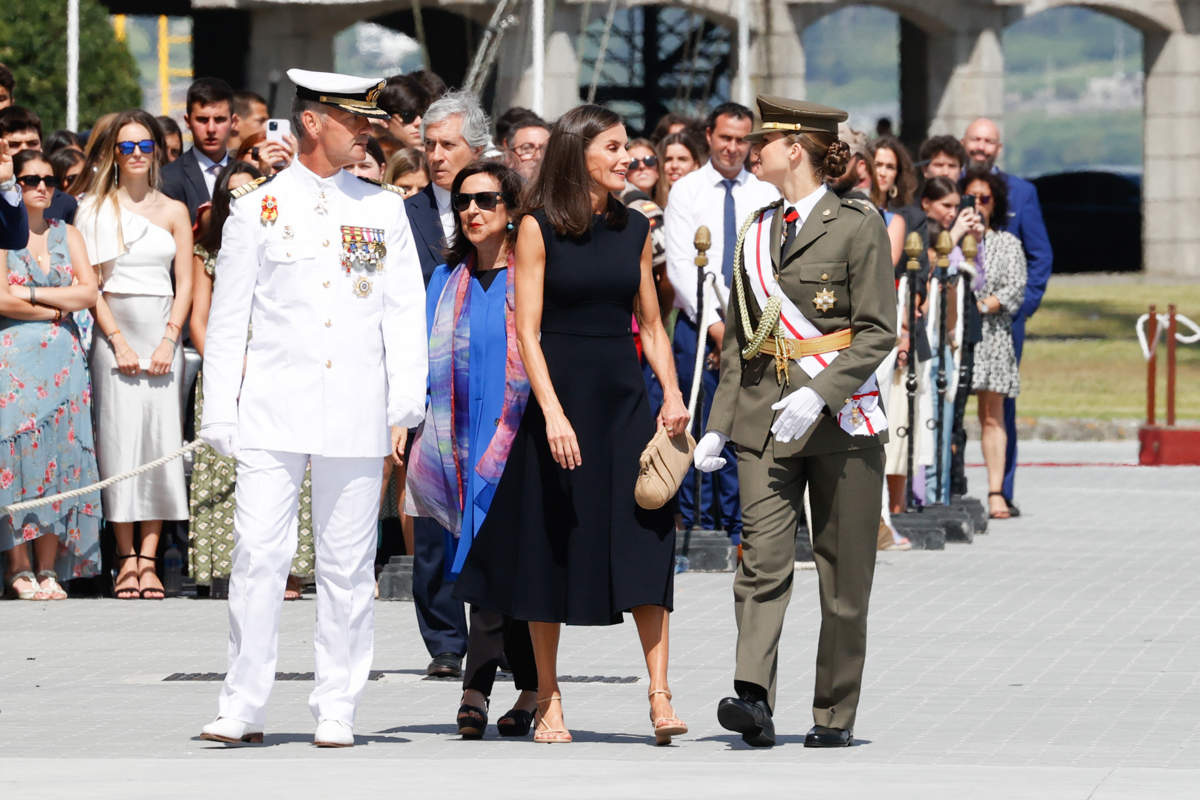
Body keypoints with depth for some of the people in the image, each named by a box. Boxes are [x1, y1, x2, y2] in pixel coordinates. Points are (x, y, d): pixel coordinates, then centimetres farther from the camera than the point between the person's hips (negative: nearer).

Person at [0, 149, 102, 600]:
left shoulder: (67, 235, 15)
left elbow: (89, 293, 3)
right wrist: (57, 308, -3)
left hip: (62, 359, 4)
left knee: (59, 454, -2)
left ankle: (49, 570, -1)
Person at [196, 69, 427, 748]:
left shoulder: (384, 209, 12)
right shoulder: (258, 209, 6)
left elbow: (405, 314, 10)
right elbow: (227, 320, 7)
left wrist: (405, 405, 1)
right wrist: (220, 414, 2)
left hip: (355, 412, 2)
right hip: (271, 408, -2)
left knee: (349, 564, 2)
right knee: (259, 555, -8)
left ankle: (337, 710, 8)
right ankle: (244, 708, -3)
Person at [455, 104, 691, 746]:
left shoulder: (634, 229, 9)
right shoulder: (539, 228, -4)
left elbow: (651, 324, 14)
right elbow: (527, 331, -8)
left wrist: (672, 392, -1)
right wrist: (553, 412, -17)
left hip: (624, 398, 3)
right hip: (559, 395, -3)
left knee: (643, 542, -6)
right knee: (552, 547, 3)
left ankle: (659, 695, -9)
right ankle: (547, 699, 12)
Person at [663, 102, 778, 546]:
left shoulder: (767, 196, 9)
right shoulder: (686, 190, 3)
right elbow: (680, 267, -3)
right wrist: (714, 325, -10)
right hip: (698, 324, -1)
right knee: (697, 428, -5)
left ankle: (737, 530, 4)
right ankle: (696, 527, 0)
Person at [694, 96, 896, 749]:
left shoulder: (856, 225, -3)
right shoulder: (757, 230, 15)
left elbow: (877, 331, -8)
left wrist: (820, 394, -20)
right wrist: (719, 424, 13)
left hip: (839, 416, -4)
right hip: (764, 418, 4)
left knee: (843, 576, 3)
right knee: (762, 560, -12)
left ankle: (835, 715, 11)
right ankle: (754, 699, -24)